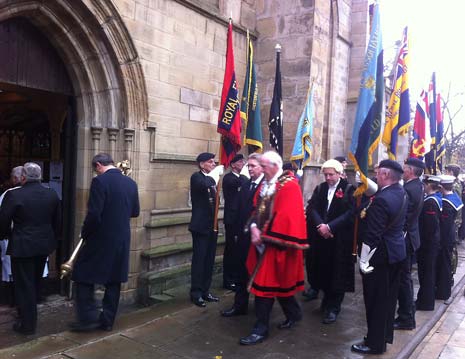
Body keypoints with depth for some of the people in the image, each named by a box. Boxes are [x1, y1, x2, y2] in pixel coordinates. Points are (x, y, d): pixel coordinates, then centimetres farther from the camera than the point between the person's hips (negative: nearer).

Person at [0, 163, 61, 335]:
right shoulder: (52, 194, -2)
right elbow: (58, 221, 5)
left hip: (22, 247, -5)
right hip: (44, 246, 5)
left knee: (24, 286, 6)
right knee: (35, 283, 21)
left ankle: (28, 324, 14)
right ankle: (29, 316, 35)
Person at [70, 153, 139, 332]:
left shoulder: (100, 181, -15)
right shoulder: (131, 183, 5)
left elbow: (94, 214, -19)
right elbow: (135, 212, 12)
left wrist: (84, 233, -3)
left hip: (101, 238, -6)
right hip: (122, 239, 6)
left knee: (84, 277, 10)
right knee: (114, 280, 14)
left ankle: (88, 318, 11)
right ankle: (107, 320, 22)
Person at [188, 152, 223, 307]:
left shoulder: (211, 178, 14)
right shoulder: (196, 177, -7)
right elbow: (204, 185, -31)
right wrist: (216, 172, -22)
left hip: (212, 225, 7)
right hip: (201, 226, -7)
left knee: (209, 260, 11)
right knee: (199, 259, -3)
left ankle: (205, 291, 20)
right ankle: (196, 293, 6)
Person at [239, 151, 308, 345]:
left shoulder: (289, 186, -15)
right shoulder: (264, 184, 11)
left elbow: (286, 216, -22)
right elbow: (256, 209, 10)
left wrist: (266, 235, -19)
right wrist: (254, 227, -8)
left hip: (276, 243, -8)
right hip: (263, 240, 8)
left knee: (265, 283, -3)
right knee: (277, 282, 17)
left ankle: (261, 329, 8)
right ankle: (294, 313, 37)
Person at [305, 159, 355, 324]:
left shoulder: (349, 189, -5)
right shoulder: (320, 188, 9)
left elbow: (350, 213, -13)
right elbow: (311, 208, 0)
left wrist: (330, 227, -19)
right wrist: (320, 225, -17)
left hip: (340, 238, -4)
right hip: (320, 237, 4)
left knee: (337, 272, 1)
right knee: (323, 269, 10)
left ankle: (333, 308, 11)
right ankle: (328, 300, 30)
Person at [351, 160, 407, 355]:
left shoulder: (381, 200, -26)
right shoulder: (401, 193, 2)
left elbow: (372, 235, -24)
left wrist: (364, 260, -18)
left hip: (380, 255, -9)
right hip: (396, 251, 9)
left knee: (376, 300, 4)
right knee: (388, 297, 20)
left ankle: (375, 343, 17)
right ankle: (386, 334, 36)